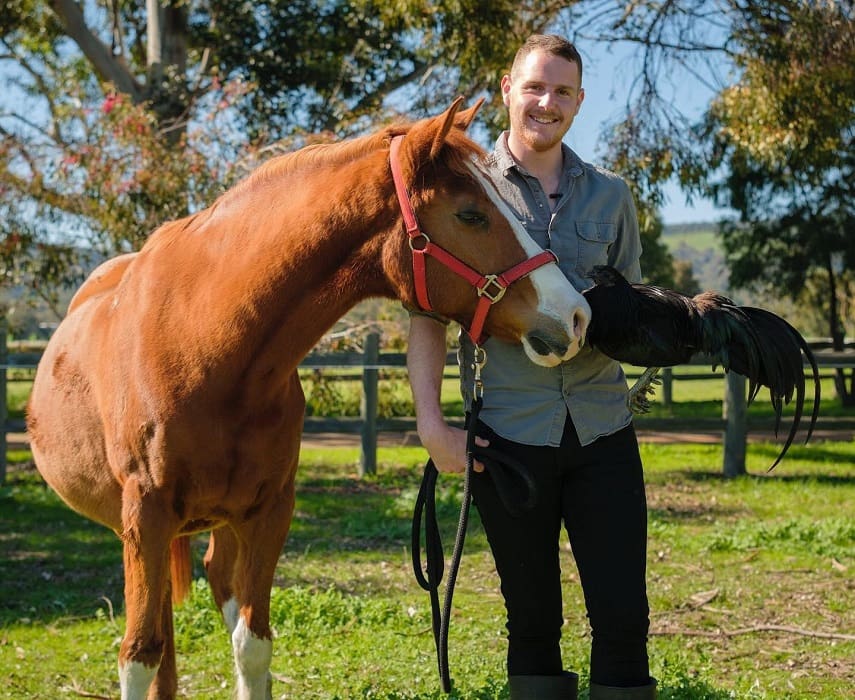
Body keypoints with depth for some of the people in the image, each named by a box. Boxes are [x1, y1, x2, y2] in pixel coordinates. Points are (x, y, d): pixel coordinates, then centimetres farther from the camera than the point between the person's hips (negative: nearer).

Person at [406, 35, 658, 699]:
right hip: (509, 436, -2)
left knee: (624, 618, -1)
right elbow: (428, 315, 1)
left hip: (603, 430, 2)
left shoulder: (611, 195, 9)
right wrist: (431, 422, -8)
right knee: (533, 619, 8)